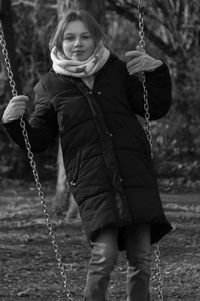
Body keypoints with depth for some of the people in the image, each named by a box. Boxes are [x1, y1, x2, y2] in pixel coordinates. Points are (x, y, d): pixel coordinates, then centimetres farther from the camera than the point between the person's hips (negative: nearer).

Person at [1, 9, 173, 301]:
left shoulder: (117, 71, 12)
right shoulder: (50, 86, 8)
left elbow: (155, 109, 13)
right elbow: (37, 141, 10)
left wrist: (157, 71, -3)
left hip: (135, 176, 2)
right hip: (91, 180, -2)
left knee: (141, 258, 1)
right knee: (104, 254, -20)